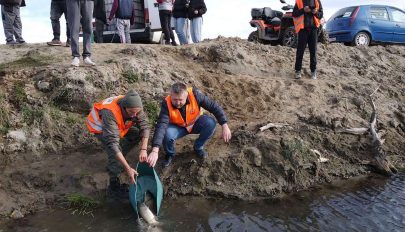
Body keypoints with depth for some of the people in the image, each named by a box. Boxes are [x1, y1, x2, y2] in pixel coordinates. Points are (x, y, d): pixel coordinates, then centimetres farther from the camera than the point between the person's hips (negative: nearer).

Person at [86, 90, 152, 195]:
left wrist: (143, 149, -34)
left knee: (137, 133, -4)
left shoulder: (135, 106, -29)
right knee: (113, 151, -26)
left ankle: (119, 159, 13)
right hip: (100, 126, -6)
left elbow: (145, 126, -21)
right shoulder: (110, 113, -45)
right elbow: (112, 143, -47)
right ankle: (114, 182, -6)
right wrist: (128, 168, -47)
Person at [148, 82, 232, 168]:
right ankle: (170, 154, 2)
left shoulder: (194, 95, -30)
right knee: (167, 134, -33)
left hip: (195, 124, 1)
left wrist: (225, 126, -31)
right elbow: (161, 126, -40)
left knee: (211, 123, -28)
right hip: (178, 127, -1)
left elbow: (214, 106, -24)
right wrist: (155, 150, -50)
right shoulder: (166, 104, -31)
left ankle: (198, 147, 0)